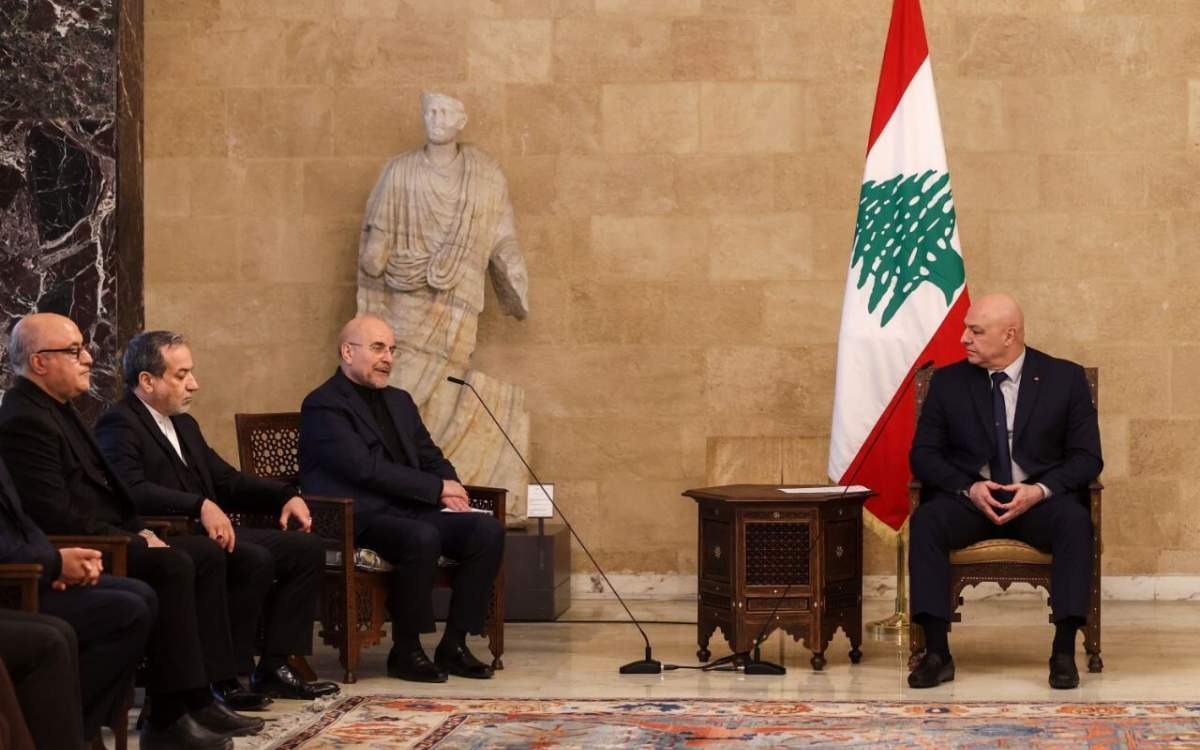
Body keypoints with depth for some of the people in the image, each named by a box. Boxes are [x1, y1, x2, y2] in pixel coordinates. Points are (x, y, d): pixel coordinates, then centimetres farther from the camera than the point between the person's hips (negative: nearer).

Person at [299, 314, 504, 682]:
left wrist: (449, 491, -1)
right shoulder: (323, 405, -6)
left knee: (487, 529, -13)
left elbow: (430, 456, 24)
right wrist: (437, 488, -14)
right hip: (358, 521, -8)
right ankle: (405, 651, -19)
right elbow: (365, 469, -17)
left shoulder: (399, 402, 22)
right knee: (422, 538, -36)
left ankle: (454, 645, -9)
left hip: (410, 510, 8)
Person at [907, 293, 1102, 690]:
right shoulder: (948, 382, 6)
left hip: (1040, 499, -1)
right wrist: (969, 488, -15)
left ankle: (1064, 651, -30)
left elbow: (1088, 457, 0)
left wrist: (1040, 490, -18)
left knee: (1076, 521, -34)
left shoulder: (1065, 378, 2)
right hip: (969, 498, 1)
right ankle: (937, 652, -30)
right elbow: (923, 454, 4)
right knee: (925, 521, -31)